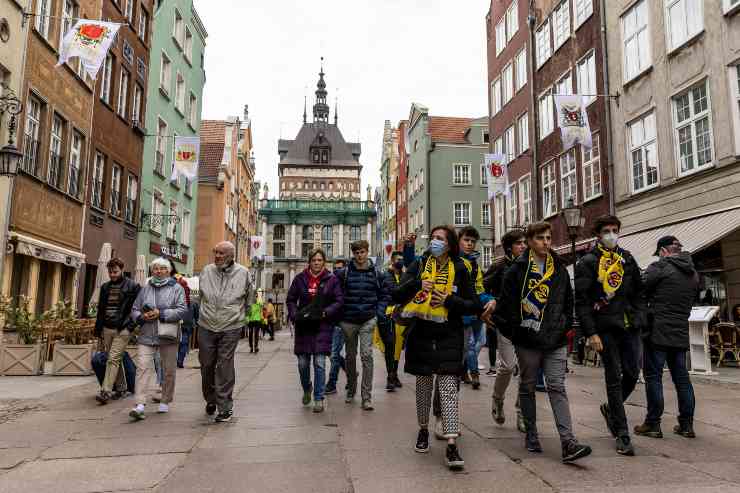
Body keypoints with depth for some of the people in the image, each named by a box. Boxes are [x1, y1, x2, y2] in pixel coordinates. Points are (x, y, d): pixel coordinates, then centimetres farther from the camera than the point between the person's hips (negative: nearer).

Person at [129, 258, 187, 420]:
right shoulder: (145, 289, 12)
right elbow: (134, 309, 15)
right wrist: (142, 316, -7)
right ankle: (140, 404, -10)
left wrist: (161, 314, -18)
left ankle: (165, 402, 23)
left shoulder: (176, 288, 1)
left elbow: (182, 310, -9)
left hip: (168, 336, -2)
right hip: (146, 335, 2)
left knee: (169, 370, 7)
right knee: (143, 367, -9)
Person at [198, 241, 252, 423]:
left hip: (230, 328, -3)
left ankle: (225, 406, 5)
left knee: (225, 367, -4)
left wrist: (239, 316, 17)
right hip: (206, 327, 3)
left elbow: (248, 298, 14)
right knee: (206, 365, 10)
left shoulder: (243, 273, -2)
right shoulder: (206, 271, 3)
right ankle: (210, 399, 32)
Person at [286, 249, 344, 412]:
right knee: (302, 363, 7)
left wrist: (326, 312, -15)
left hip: (323, 326, -2)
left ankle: (319, 399, 7)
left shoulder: (331, 279, 0)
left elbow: (339, 300, 0)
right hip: (303, 325, 2)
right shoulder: (300, 278, 5)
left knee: (319, 363, -5)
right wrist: (295, 315, -7)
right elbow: (290, 299, 9)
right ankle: (306, 389, 36)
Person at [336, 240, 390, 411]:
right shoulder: (344, 273, -3)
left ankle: (367, 397, -3)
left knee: (367, 356, -8)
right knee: (350, 356, 13)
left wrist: (379, 313, 1)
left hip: (368, 321, -1)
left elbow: (385, 295, 10)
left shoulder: (375, 273, 2)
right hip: (348, 321, 1)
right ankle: (351, 390, 32)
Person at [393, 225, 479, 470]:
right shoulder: (419, 266, 3)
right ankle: (423, 429, 35)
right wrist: (417, 284, -21)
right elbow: (397, 296, -4)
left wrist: (449, 300, -14)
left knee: (449, 389, -7)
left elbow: (474, 306, 2)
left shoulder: (459, 270, 1)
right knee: (423, 386, 14)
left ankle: (451, 445, -3)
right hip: (421, 336, 2)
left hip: (449, 338, -1)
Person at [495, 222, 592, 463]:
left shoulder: (559, 269, 9)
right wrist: (512, 330, -4)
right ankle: (531, 435, 25)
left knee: (557, 388, -3)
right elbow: (506, 302, -4)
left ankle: (568, 442, -5)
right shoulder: (518, 269, -4)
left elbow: (568, 301, 16)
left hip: (555, 341, 2)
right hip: (527, 339, -2)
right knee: (527, 387, 11)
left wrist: (564, 326, 9)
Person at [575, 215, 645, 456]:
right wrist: (591, 333, -13)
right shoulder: (588, 262, -4)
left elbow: (638, 292, 18)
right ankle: (623, 436, 9)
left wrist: (640, 320, 6)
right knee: (614, 379, 0)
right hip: (606, 329, -5)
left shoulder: (627, 259, 13)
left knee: (632, 375, 6)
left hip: (630, 327, 5)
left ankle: (611, 409, 34)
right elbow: (581, 301, -8)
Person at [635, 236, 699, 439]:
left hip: (658, 332, -6)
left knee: (653, 377, 0)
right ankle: (686, 424, 18)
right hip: (681, 334, 7)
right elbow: (692, 300, 19)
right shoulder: (694, 273, 13)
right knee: (682, 378, 13)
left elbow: (641, 292, -10)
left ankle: (653, 424, 4)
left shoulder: (660, 267, -10)